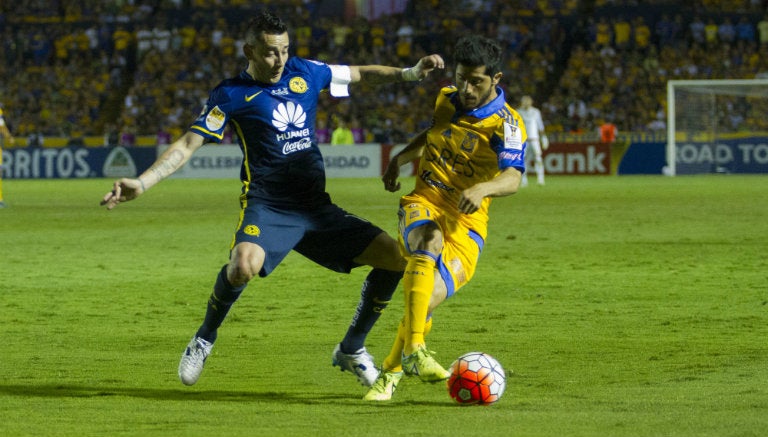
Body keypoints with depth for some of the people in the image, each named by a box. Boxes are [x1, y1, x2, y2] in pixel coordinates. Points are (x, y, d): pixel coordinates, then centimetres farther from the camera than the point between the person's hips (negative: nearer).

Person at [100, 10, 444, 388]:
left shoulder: (304, 73, 11)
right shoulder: (232, 95, -2)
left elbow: (361, 74, 24)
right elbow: (186, 145, -4)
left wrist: (409, 73, 9)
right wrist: (141, 183, -16)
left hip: (316, 207, 5)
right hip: (267, 208, -5)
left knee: (395, 257, -4)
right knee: (244, 265, -37)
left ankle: (351, 350, 12)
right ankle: (204, 340, -7)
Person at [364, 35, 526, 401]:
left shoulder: (506, 124, -10)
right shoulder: (447, 99, 8)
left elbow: (512, 179, -27)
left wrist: (482, 188, -46)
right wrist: (399, 159, 22)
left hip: (466, 220, -2)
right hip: (425, 202, 2)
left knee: (427, 299, -17)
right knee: (428, 241, -36)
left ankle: (390, 371, 12)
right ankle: (414, 351, -43)